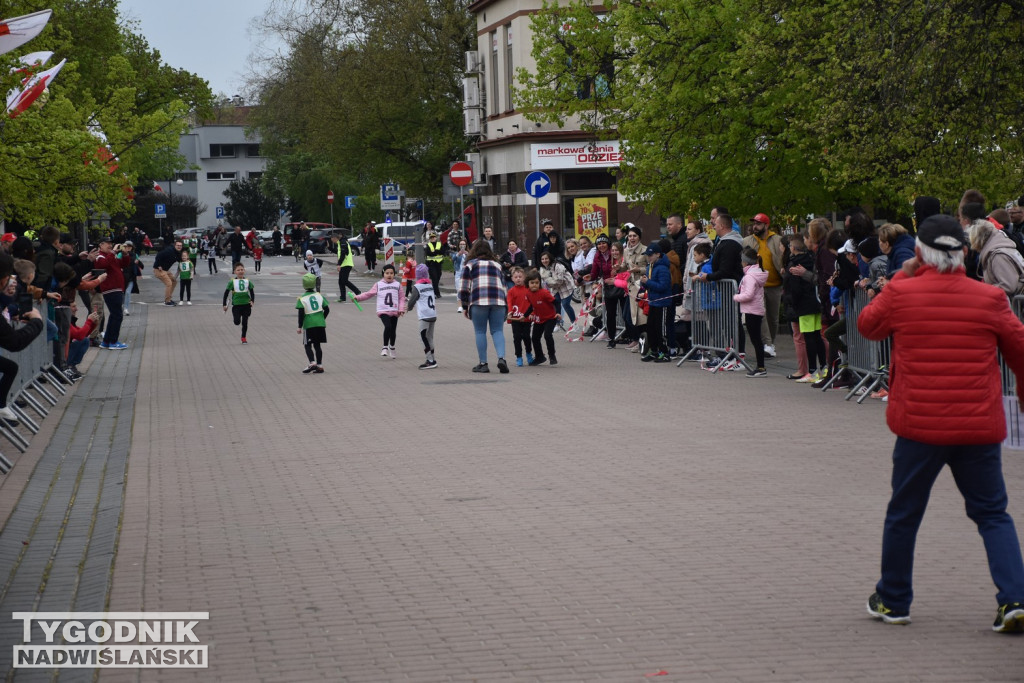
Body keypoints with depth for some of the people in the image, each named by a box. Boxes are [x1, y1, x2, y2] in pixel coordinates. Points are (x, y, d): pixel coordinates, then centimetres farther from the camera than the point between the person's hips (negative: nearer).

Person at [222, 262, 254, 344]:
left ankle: (244, 338, 18)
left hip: (246, 304, 1)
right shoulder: (232, 282, -3)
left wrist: (252, 301, -9)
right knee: (237, 322, -9)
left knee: (245, 322, 3)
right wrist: (224, 305, -2)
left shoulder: (247, 281, 3)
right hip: (236, 305, -1)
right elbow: (226, 293, 2)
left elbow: (252, 293, 9)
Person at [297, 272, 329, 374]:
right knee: (317, 345, 13)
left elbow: (301, 314, -11)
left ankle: (312, 363, -14)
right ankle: (320, 365, 11)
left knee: (307, 345, 4)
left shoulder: (302, 299, -7)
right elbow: (327, 310, 5)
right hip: (320, 324, 4)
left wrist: (300, 327, -6)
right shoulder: (319, 296, 6)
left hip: (309, 325, -4)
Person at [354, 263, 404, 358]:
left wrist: (401, 309, -4)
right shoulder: (378, 284, 4)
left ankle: (392, 347, 36)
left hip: (394, 312, 2)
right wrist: (358, 298, -2)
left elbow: (402, 297, 7)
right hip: (383, 311, -2)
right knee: (388, 326, -23)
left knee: (393, 330, 11)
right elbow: (369, 293, 6)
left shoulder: (397, 285, 6)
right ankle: (384, 347, -11)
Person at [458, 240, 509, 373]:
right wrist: (504, 306, 27)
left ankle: (483, 363, 4)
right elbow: (503, 286, 24)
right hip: (498, 301, 3)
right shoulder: (497, 265, 26)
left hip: (479, 302, -3)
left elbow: (464, 287, 7)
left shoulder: (470, 265, 14)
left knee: (480, 332, 5)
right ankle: (501, 358, -14)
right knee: (497, 331, 5)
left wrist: (465, 307, 15)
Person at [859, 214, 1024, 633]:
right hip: (978, 426, 1)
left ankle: (893, 601, 26)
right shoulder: (990, 299, -2)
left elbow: (868, 326, 14)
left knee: (904, 514, 15)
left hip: (919, 427, -1)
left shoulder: (900, 294, -6)